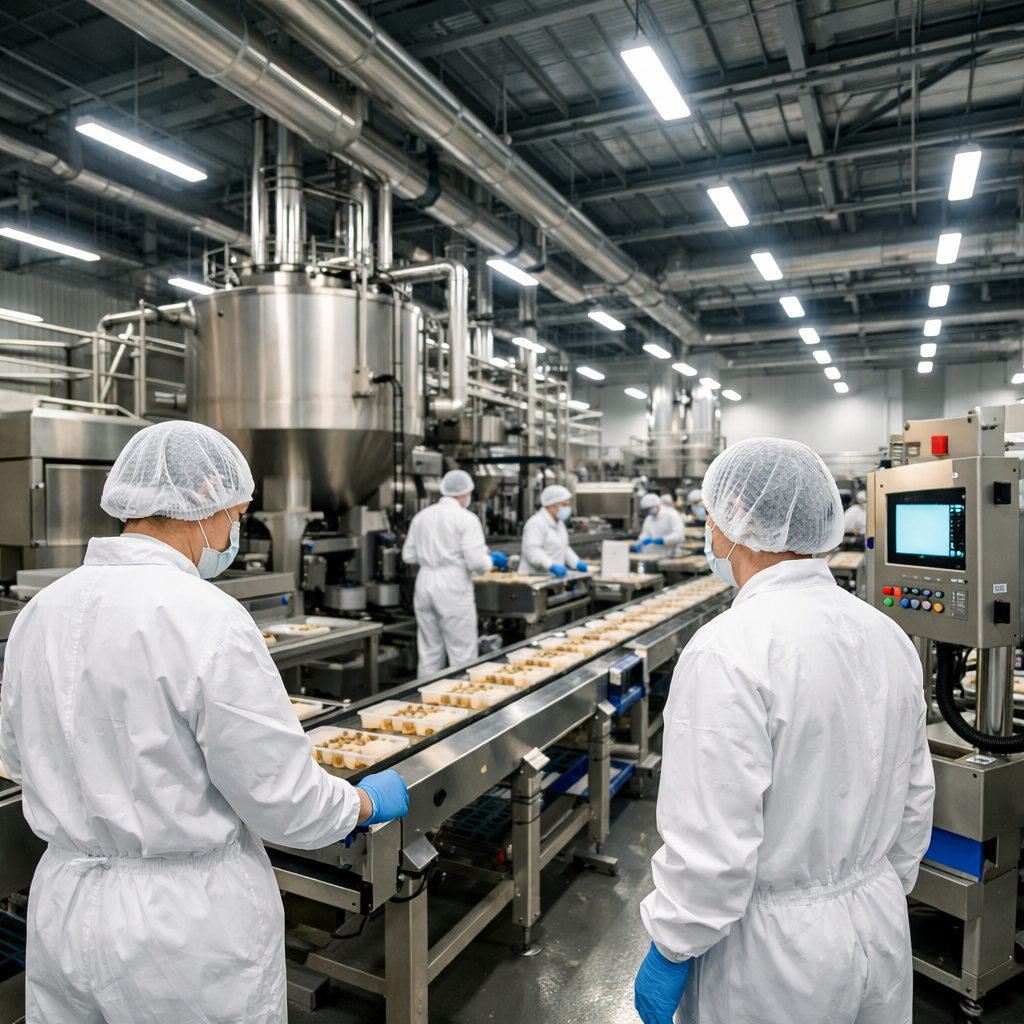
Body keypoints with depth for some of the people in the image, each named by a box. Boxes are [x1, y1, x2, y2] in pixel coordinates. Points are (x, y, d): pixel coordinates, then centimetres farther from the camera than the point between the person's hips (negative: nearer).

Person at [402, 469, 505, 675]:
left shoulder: (421, 516, 8)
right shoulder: (466, 518, -9)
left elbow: (409, 555, 12)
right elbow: (476, 561, -14)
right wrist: (493, 560, 6)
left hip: (425, 583, 6)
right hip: (453, 588, -6)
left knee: (429, 652, 14)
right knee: (462, 654, 2)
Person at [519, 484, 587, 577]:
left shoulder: (559, 523, 21)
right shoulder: (536, 523, -12)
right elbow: (532, 549, -24)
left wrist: (577, 563, 10)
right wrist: (552, 566, -36)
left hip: (553, 577, 9)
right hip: (535, 576, -9)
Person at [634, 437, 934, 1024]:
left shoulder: (730, 651, -27)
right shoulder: (888, 635, -2)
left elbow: (712, 844, -25)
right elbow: (915, 797, 8)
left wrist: (670, 952, -10)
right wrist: (880, 895, 21)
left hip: (775, 952, -7)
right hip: (883, 932, 7)